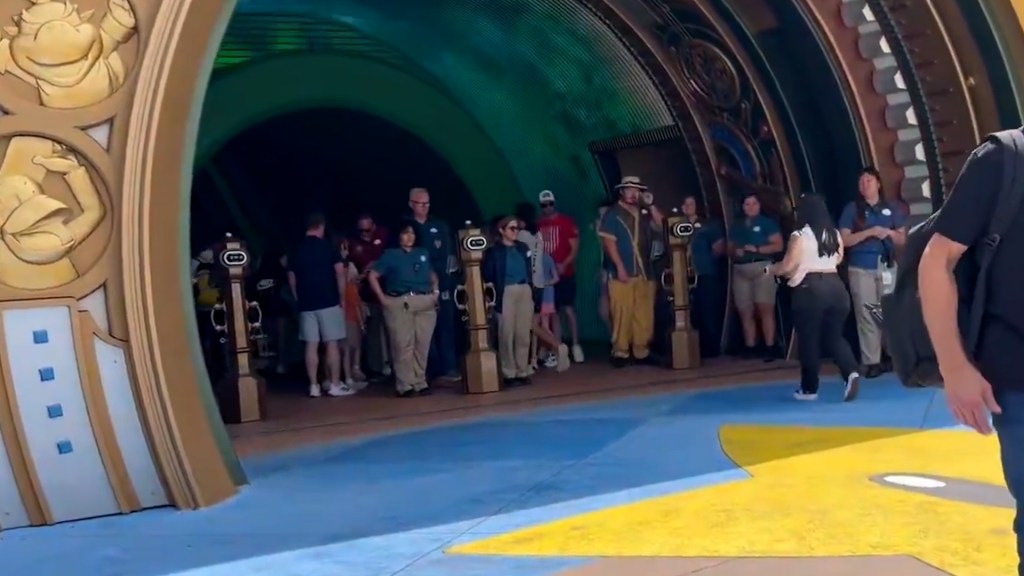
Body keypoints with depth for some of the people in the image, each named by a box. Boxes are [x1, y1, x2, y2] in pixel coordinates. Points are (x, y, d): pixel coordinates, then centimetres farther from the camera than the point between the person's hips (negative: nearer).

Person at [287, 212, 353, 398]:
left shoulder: (296, 251, 8)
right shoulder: (328, 247, -3)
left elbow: (292, 279, 10)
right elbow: (340, 273, -7)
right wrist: (341, 297, 2)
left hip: (306, 304, 4)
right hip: (328, 302, -4)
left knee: (311, 345, 4)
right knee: (332, 343, 0)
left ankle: (314, 386, 5)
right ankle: (335, 385, 1)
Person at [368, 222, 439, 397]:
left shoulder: (423, 253, 19)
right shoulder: (390, 254, 6)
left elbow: (433, 275, 28)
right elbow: (372, 276, 2)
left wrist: (435, 291, 11)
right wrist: (382, 298, -5)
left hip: (425, 303, 4)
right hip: (399, 303, -4)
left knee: (422, 344, 3)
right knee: (403, 345, -6)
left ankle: (420, 383, 10)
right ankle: (405, 385, -5)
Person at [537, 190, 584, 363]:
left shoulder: (566, 222, -2)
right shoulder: (538, 225, 8)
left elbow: (575, 247, -5)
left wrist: (564, 264, -18)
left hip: (565, 273, -4)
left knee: (569, 310, -5)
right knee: (553, 312, 6)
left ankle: (576, 345, 4)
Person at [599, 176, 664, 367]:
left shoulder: (643, 213, 17)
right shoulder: (612, 214, 2)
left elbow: (661, 227, 6)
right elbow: (609, 243, -6)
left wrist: (651, 206, -2)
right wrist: (620, 267, -15)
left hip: (644, 272, 5)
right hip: (622, 272, -5)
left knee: (644, 315, 4)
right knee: (622, 314, -7)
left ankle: (642, 352, 10)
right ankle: (620, 352, -1)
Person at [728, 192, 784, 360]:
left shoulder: (767, 223, 4)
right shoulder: (736, 226, 19)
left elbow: (778, 245, -3)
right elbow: (730, 248, 23)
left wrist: (757, 249, -14)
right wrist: (736, 252, 0)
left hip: (762, 267, -5)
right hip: (740, 270, 5)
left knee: (765, 308, -13)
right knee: (745, 311, 3)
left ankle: (770, 347, -13)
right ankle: (750, 347, 8)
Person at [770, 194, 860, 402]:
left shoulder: (800, 236, -8)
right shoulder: (834, 234, 11)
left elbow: (788, 266, -11)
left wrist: (770, 269, 7)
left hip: (809, 288, -5)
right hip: (835, 285, 5)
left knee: (809, 340, 5)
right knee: (834, 336, 12)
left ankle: (809, 388, 12)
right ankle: (851, 372, -12)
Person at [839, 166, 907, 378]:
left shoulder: (891, 209, 10)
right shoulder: (852, 209, 2)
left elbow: (902, 238, 13)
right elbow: (844, 240, -5)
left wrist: (889, 233, -8)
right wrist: (870, 232, -15)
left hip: (887, 267, 2)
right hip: (861, 269, -2)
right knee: (866, 316, -3)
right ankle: (871, 362, -1)